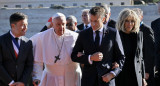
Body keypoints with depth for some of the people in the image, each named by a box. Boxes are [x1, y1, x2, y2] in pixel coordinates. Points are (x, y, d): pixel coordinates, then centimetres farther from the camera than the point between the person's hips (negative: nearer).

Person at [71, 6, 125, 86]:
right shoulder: (83, 34, 6)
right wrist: (90, 58, -11)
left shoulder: (113, 33, 2)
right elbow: (74, 56, 6)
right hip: (88, 79, 1)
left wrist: (112, 74, -8)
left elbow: (120, 57, 6)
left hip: (106, 79, -1)